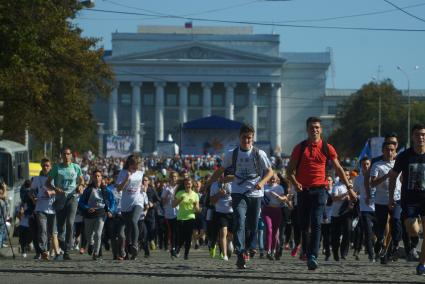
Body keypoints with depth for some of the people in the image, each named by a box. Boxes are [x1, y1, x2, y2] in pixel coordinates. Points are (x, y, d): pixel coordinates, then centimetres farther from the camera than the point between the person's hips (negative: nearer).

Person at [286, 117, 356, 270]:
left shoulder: (327, 148, 5)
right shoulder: (300, 148, 5)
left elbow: (338, 168, 11)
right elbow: (290, 170, 8)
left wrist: (349, 187, 8)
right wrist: (295, 183, -12)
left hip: (319, 189, -1)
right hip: (303, 189, 1)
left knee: (316, 224, -13)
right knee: (303, 224, 4)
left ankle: (313, 256, -18)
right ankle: (304, 252, 20)